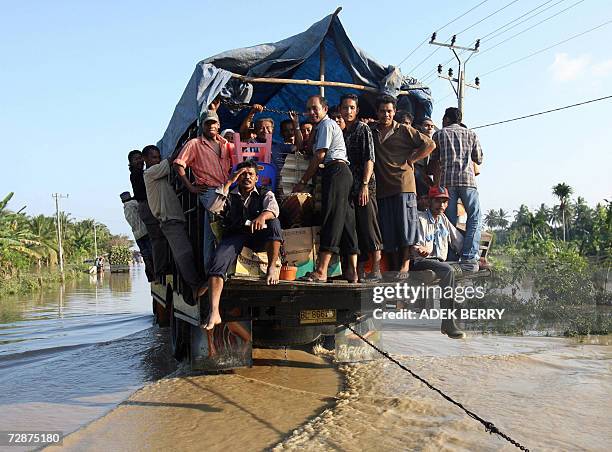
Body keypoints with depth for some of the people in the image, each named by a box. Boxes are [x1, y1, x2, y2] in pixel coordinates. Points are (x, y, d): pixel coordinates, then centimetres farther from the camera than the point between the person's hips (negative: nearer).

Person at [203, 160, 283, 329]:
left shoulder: (265, 194, 20)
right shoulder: (229, 197, 23)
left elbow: (273, 209, -4)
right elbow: (213, 208, 2)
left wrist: (263, 215, -29)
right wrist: (228, 182, 2)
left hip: (258, 235, 0)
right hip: (234, 236, 1)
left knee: (274, 223, -33)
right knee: (218, 262, -30)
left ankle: (272, 267, -22)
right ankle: (214, 312, -39)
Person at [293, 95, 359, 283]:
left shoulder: (326, 124, -1)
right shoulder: (329, 125, 30)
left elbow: (319, 156, -8)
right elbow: (304, 147, 26)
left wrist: (303, 182, -6)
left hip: (335, 171, -10)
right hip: (344, 171, 10)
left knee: (331, 218, -16)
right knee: (346, 219, 5)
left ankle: (321, 271, -21)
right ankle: (352, 271, 5)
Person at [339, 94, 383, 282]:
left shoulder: (363, 129, -1)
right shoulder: (341, 132, 18)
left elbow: (369, 159, -9)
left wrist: (365, 185, -17)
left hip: (364, 187, -7)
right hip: (348, 187, 7)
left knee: (368, 226, -9)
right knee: (353, 229, 7)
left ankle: (376, 271, -5)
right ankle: (359, 272, 13)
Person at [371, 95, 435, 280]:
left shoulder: (404, 130, 6)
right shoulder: (371, 132, 15)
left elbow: (430, 144, 7)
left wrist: (411, 160, 1)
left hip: (403, 183, -3)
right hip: (382, 187, 4)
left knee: (405, 224, -7)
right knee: (387, 229, 3)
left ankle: (405, 265, -6)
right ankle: (394, 267, 9)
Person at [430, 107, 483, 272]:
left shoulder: (439, 134, 15)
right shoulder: (471, 134, 17)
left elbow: (434, 161, 14)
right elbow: (479, 159, 18)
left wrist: (436, 182, 25)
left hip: (446, 179, 1)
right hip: (467, 178, -1)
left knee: (450, 221, 3)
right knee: (474, 218, 0)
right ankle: (469, 257, -13)